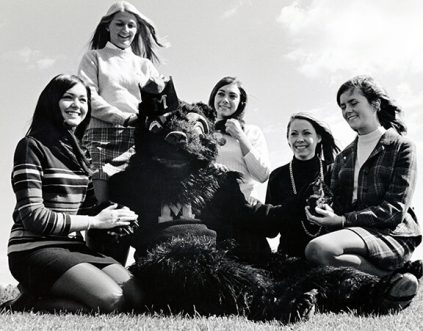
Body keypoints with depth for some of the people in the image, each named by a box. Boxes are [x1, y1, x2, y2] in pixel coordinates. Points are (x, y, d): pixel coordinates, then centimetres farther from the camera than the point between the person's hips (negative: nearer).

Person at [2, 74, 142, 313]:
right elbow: (33, 216, -14)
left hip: (73, 246, 8)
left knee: (137, 299, -10)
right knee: (112, 301, -24)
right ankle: (26, 305, -6)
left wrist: (116, 216, -4)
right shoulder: (32, 146, -6)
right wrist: (95, 221, -11)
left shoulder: (77, 152, 19)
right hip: (35, 249, -7)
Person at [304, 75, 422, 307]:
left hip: (391, 235, -6)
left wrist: (343, 220, -17)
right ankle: (395, 276, -14)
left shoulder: (401, 147, 4)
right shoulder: (344, 157, 21)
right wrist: (323, 213, -9)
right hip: (352, 231, 6)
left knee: (318, 249, -33)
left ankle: (393, 279, -15)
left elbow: (395, 209, -7)